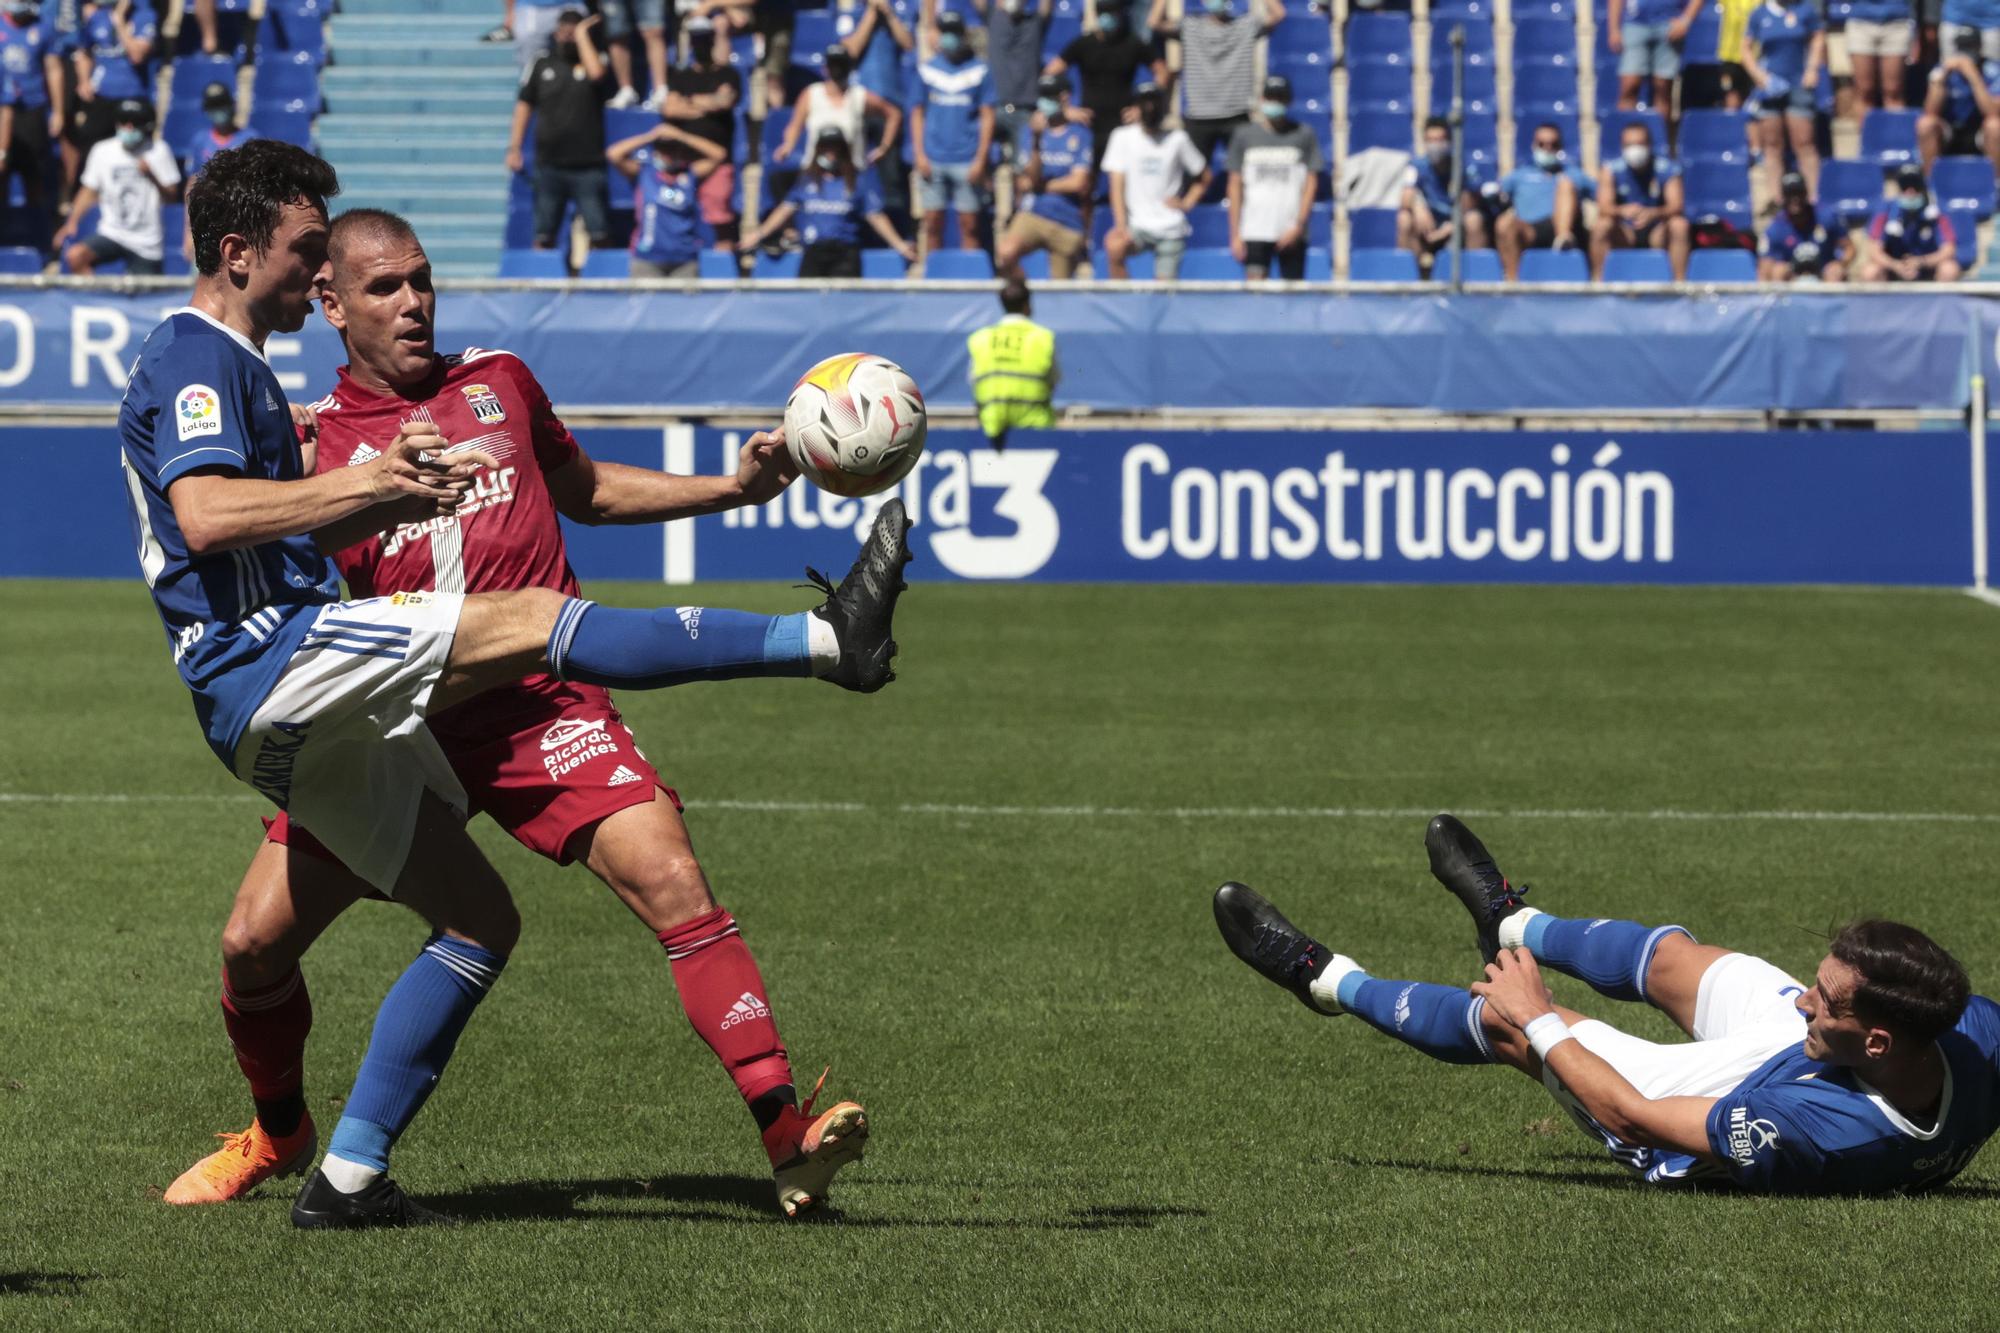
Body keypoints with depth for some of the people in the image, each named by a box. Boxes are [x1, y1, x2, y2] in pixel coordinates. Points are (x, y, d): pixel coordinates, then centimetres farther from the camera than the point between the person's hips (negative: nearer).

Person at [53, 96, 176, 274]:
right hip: (111, 232, 1)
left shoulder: (158, 151, -3)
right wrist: (72, 223, -3)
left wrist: (152, 177, -24)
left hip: (147, 243, -1)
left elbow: (171, 197, -6)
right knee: (75, 255, -25)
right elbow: (89, 191, 9)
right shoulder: (102, 151, 2)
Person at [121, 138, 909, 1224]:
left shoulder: (233, 367, 27)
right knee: (529, 617, -23)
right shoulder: (192, 356, -5)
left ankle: (348, 1175, 6)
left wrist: (392, 493, 16)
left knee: (477, 920, 9)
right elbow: (205, 518, -22)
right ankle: (829, 639, -34)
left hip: (296, 722, 11)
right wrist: (363, 484, -18)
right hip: (265, 658, -11)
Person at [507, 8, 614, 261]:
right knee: (543, 236, 7)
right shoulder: (543, 64, 9)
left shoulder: (593, 61, 1)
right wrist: (514, 147, 7)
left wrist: (582, 37, -11)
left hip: (587, 164, -3)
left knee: (599, 235, -6)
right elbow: (524, 104, 12)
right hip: (549, 164, 3)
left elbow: (596, 73, -24)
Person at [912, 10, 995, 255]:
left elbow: (987, 117, 1)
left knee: (969, 226, -1)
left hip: (967, 160, -2)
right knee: (933, 225, 2)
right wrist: (920, 155, -1)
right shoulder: (927, 70, 8)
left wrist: (981, 159, -7)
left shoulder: (979, 70, 2)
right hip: (933, 159, 2)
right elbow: (918, 114, 10)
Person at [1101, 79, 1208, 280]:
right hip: (1137, 225, -1)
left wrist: (1187, 203, 1)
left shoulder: (1178, 139, 6)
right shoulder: (1123, 137, 3)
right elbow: (1117, 186, -4)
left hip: (1171, 229, 1)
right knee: (1114, 246, -32)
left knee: (1166, 286, -9)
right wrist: (1121, 226, -16)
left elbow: (1203, 176, 18)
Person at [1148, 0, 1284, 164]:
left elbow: (1277, 14, -6)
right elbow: (1155, 22, -7)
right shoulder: (1189, 27, 5)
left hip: (1237, 118, 0)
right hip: (1198, 118, 0)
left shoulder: (1247, 27, 5)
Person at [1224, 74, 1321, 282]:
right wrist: (1235, 234, 3)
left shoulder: (1304, 136, 3)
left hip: (1292, 233, 0)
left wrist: (1299, 225, -9)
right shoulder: (1245, 135, 5)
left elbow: (1311, 184, 1)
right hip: (1255, 231, 0)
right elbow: (1235, 186, 7)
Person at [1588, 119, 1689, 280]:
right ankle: (1597, 281, -23)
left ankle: (1680, 282, -28)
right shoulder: (1611, 171, -6)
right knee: (1600, 226, -29)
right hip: (1625, 235, 0)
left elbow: (1676, 205, -20)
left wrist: (1653, 213, -41)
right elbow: (1604, 207, -17)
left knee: (1679, 225, -30)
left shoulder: (1667, 169, -9)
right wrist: (1622, 211, -41)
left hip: (1658, 232, 0)